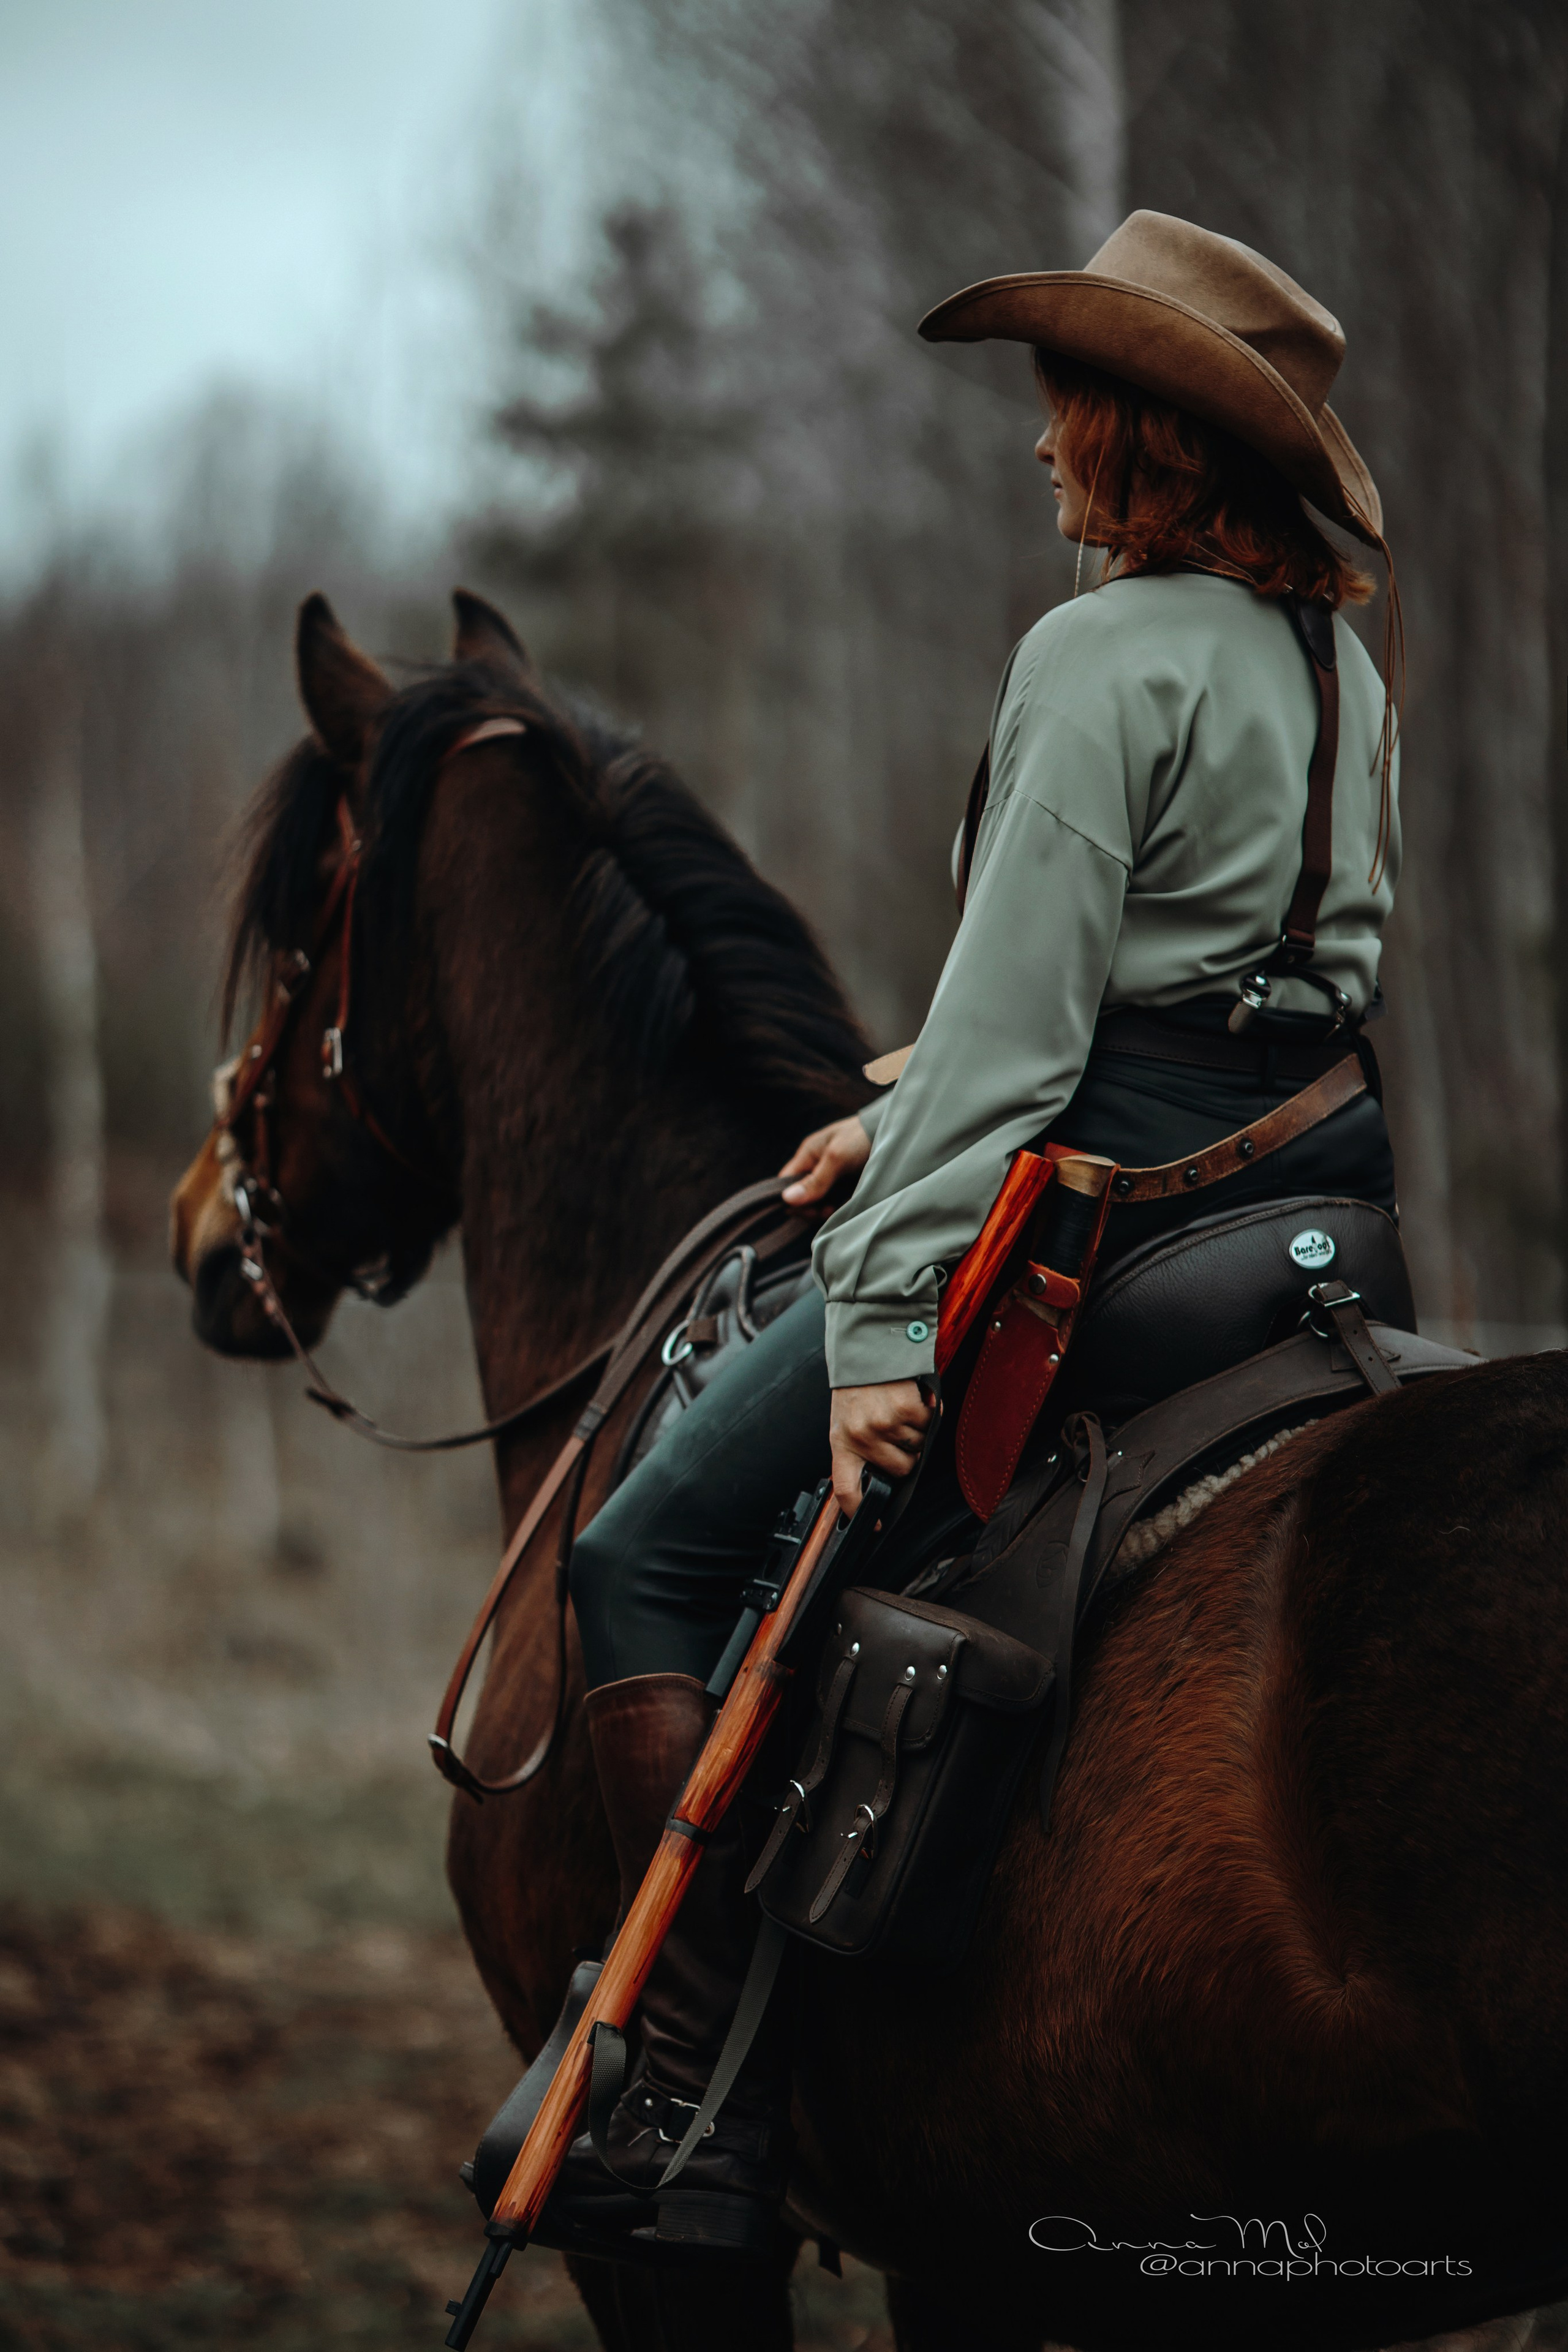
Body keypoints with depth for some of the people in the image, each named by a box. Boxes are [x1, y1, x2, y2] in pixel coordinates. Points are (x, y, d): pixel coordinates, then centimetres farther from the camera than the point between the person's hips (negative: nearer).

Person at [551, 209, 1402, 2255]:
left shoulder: (1105, 658, -13)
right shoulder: (1342, 669, 14)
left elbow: (1012, 1015, -19)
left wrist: (890, 1315, -20)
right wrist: (912, 1119, 20)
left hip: (1113, 1194, -10)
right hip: (1313, 1178, 10)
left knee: (651, 1556, -6)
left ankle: (700, 2097, -14)